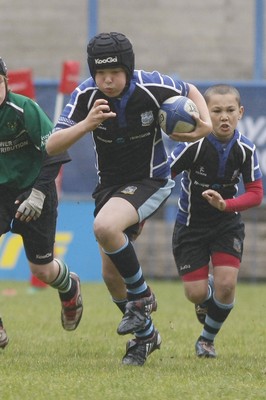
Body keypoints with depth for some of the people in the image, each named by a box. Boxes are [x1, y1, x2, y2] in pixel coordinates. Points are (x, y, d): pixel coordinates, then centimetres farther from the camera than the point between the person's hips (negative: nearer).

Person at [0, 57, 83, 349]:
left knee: (41, 269, 5)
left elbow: (54, 153, -14)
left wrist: (38, 193, -20)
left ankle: (70, 288, 43)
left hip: (31, 190, -2)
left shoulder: (24, 109, -20)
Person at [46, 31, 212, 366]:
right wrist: (86, 124, -39)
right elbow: (52, 146, -23)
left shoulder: (152, 88, -20)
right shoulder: (85, 96, -15)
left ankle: (142, 296, -9)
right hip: (109, 184, 4)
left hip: (150, 181, -4)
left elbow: (190, 91, 4)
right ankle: (145, 334, 29)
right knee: (111, 273, 5)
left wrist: (206, 123, -15)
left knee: (105, 227, -32)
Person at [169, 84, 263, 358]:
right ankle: (206, 298, 36)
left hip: (227, 224, 2)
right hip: (190, 224, -2)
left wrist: (226, 205, -29)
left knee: (226, 284, -13)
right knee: (196, 293, -5)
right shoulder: (194, 145, -24)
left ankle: (207, 339, 14)